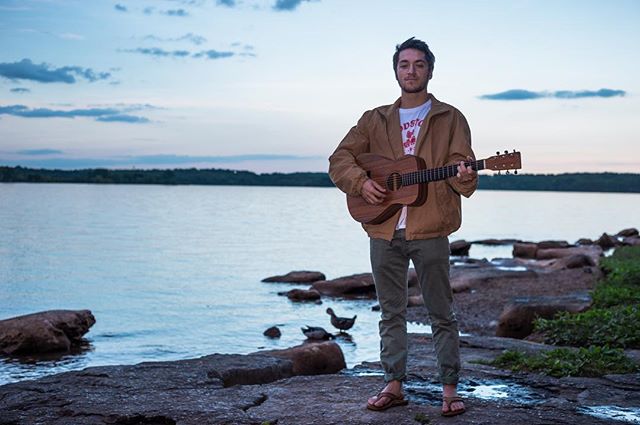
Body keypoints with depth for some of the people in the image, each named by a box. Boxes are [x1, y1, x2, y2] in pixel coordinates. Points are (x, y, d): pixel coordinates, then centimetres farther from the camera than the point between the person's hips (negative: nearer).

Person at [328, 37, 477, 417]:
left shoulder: (450, 119, 5)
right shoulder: (375, 120, 14)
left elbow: (466, 177, -2)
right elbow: (340, 160, 11)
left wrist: (464, 176, -25)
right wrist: (361, 183, -8)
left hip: (430, 230, -3)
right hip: (384, 230, 3)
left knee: (442, 314, 1)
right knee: (391, 313, 10)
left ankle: (450, 389, 9)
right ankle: (395, 386, 19)